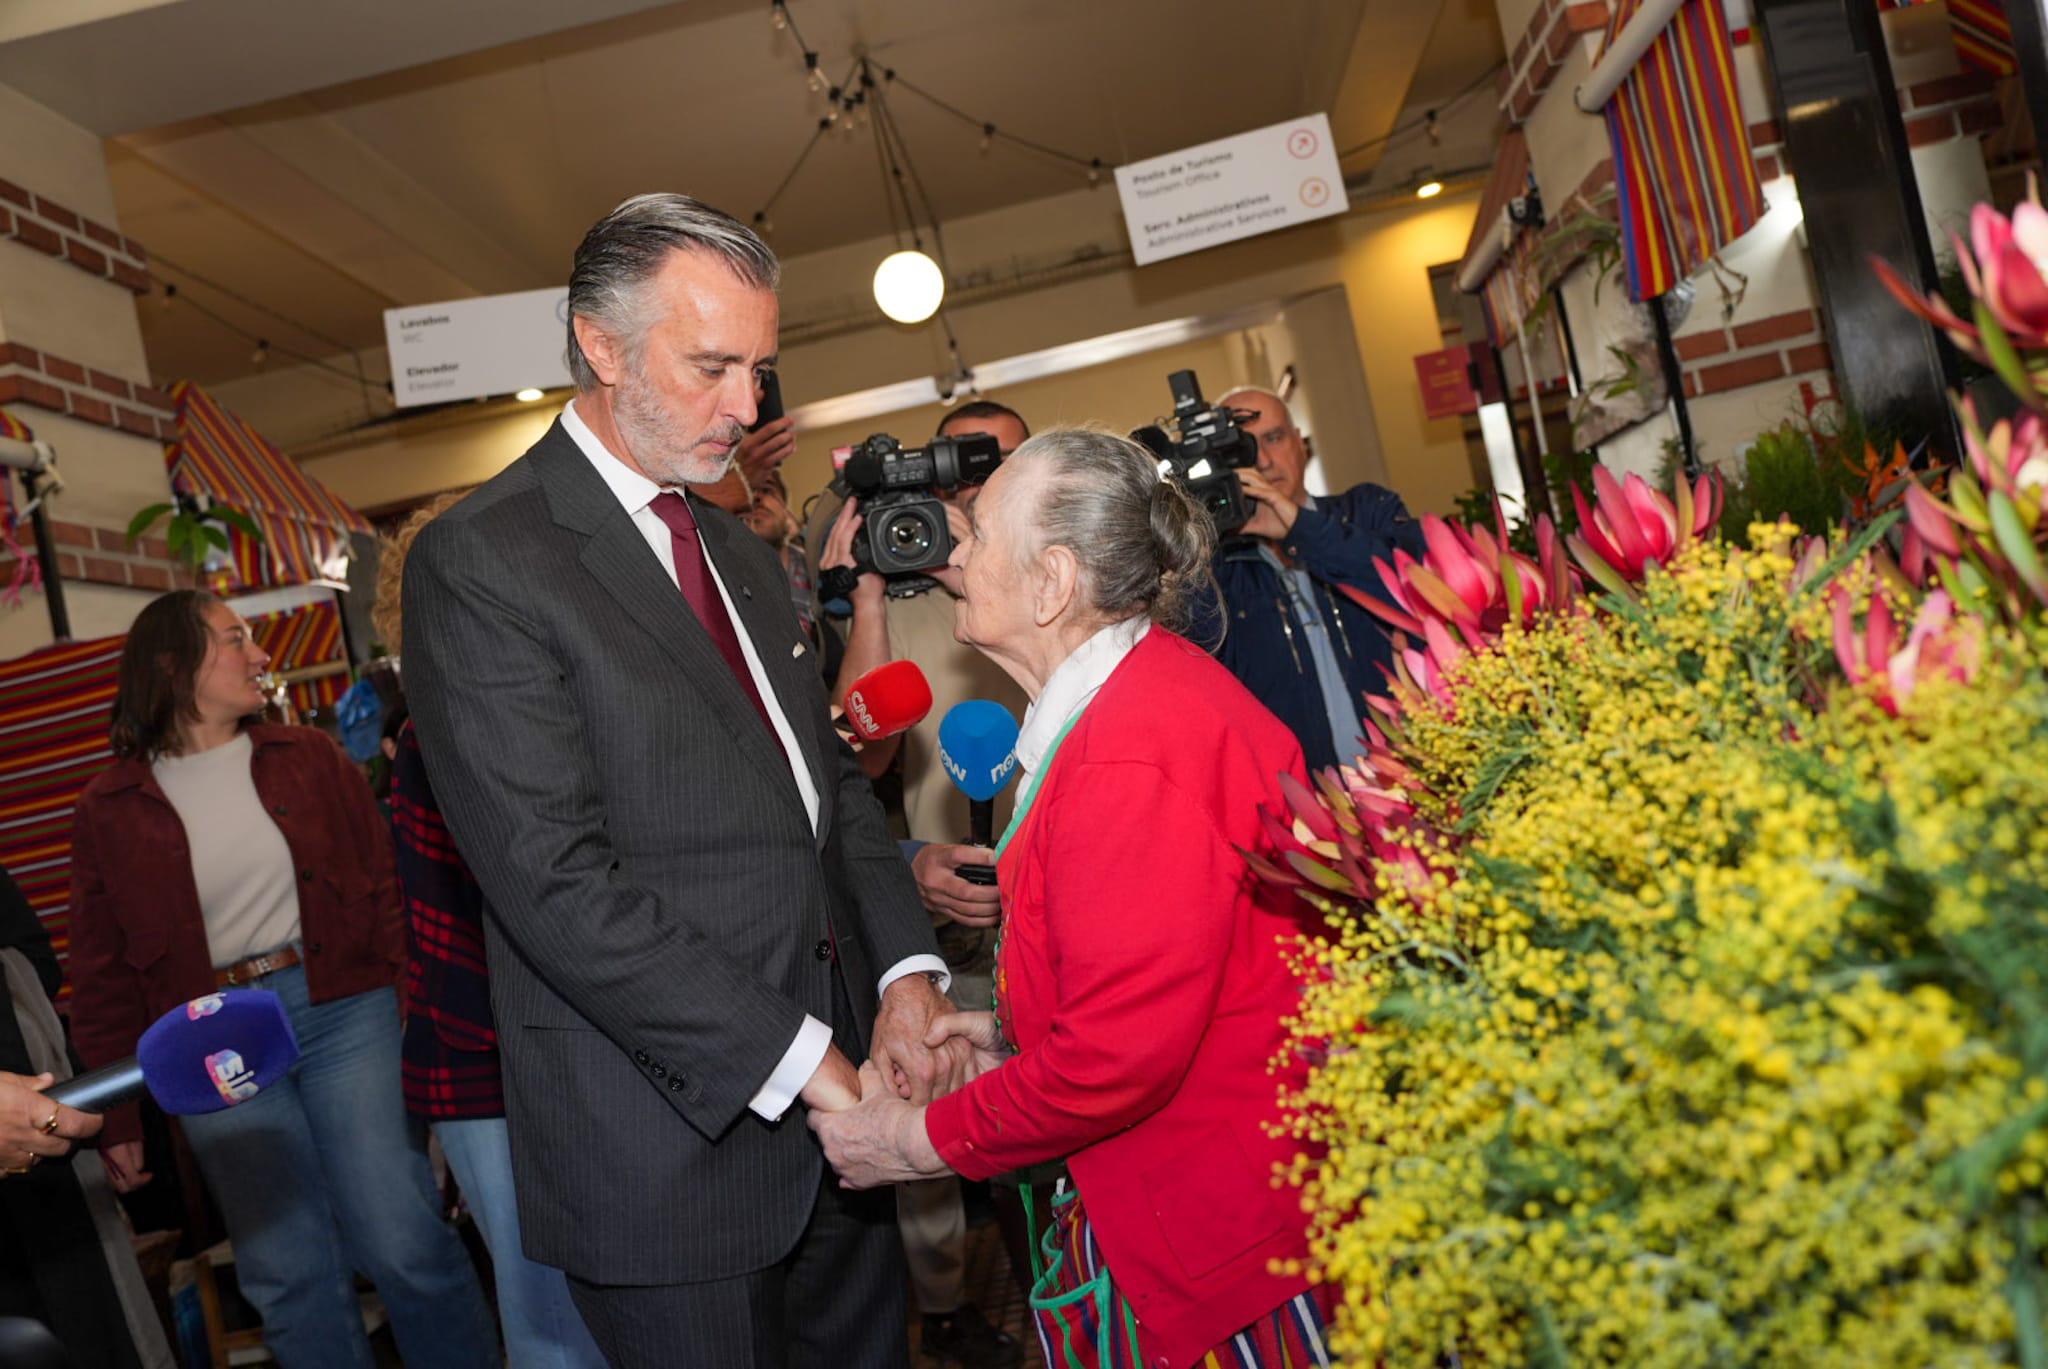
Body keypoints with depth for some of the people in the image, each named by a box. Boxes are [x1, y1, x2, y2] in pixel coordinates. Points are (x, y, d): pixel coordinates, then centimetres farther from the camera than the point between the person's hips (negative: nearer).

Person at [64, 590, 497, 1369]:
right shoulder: (109, 809, 6)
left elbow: (385, 887, 6)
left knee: (406, 1244, -6)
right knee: (289, 1275, 3)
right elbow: (103, 975, 9)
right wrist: (117, 1118, 6)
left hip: (343, 1011, 0)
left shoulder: (308, 761, 8)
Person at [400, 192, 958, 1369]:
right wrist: (802, 1061, -19)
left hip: (835, 1102, 7)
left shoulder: (743, 553, 13)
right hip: (674, 1146, -7)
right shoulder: (479, 562, -12)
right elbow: (560, 882, -19)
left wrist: (906, 972, -3)